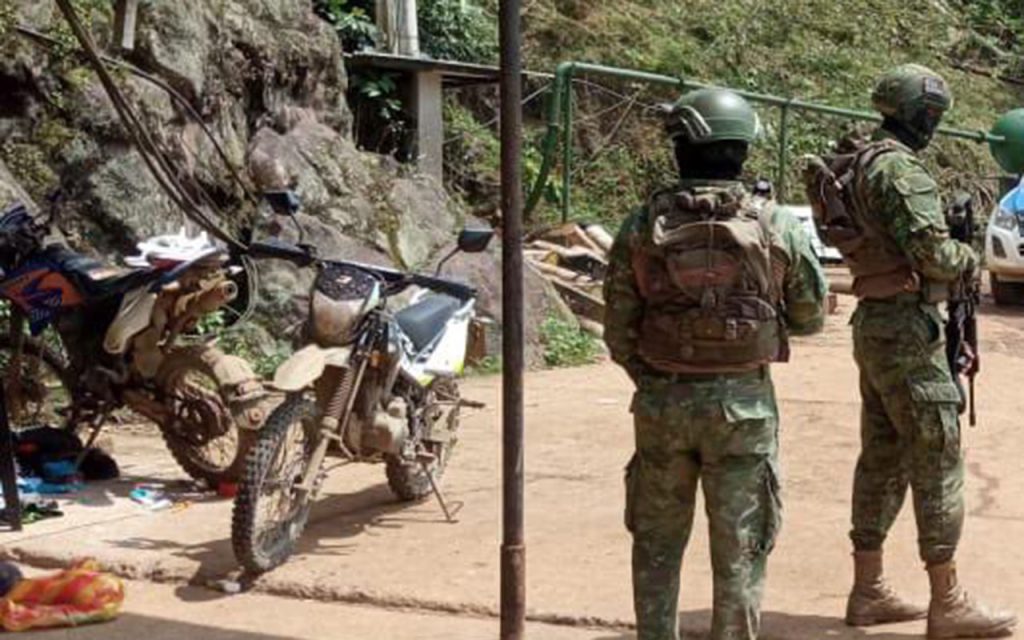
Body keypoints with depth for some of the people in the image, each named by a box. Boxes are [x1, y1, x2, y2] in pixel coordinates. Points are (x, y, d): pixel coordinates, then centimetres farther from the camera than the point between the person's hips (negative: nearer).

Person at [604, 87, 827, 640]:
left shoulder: (641, 228, -5)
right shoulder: (776, 226, -7)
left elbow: (619, 333, -1)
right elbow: (811, 317, 3)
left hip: (661, 402, 1)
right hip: (743, 403, -1)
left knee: (657, 546, 17)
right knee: (739, 552, 9)